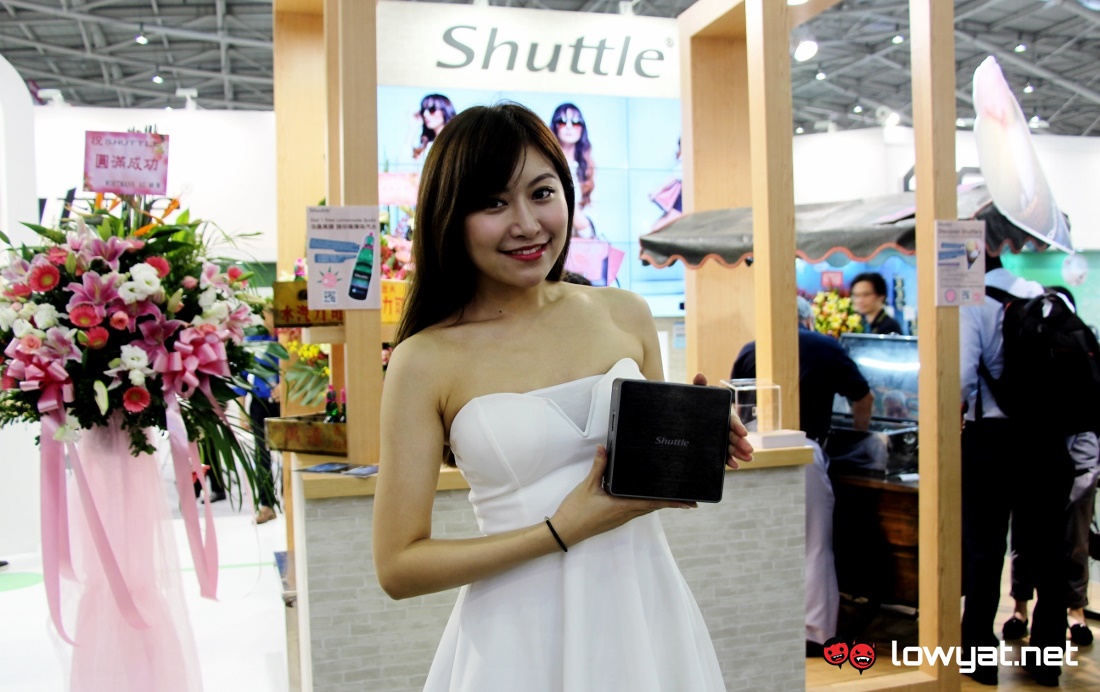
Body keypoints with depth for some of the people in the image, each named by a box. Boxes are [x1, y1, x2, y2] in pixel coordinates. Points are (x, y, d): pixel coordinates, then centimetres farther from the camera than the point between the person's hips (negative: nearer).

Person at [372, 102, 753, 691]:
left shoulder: (626, 316, 0)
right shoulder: (426, 361, -11)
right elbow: (398, 567, -10)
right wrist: (563, 531, -17)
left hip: (646, 613, 4)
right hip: (522, 635, -3)